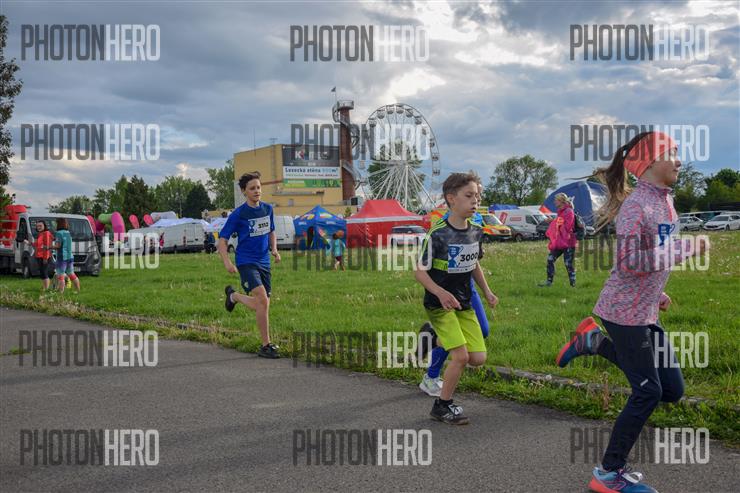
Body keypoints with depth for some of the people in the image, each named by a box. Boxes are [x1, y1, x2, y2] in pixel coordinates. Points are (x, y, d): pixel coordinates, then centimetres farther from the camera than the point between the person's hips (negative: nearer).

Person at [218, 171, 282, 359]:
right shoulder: (238, 214, -9)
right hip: (246, 262, -6)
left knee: (261, 306, 8)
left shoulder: (267, 209, 6)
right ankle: (266, 346, -13)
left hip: (264, 262, 6)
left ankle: (234, 295, 38)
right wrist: (227, 262, -22)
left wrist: (274, 249, 4)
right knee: (262, 300, -22)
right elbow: (222, 240, -7)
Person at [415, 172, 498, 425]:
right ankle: (442, 406, 3)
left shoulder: (475, 232, 1)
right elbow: (420, 271, -15)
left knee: (478, 358, -1)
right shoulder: (438, 234, -18)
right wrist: (441, 293, -28)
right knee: (461, 356, -17)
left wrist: (487, 291, 11)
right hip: (440, 305, -6)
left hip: (464, 304, 6)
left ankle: (441, 340, 29)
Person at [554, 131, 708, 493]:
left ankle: (594, 342, 19)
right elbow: (629, 263, -26)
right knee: (647, 393, -6)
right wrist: (684, 250, -22)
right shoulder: (637, 204, -18)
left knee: (672, 390, 11)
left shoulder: (664, 201, 9)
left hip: (646, 312, 9)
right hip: (625, 312, -9)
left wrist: (657, 291, 17)